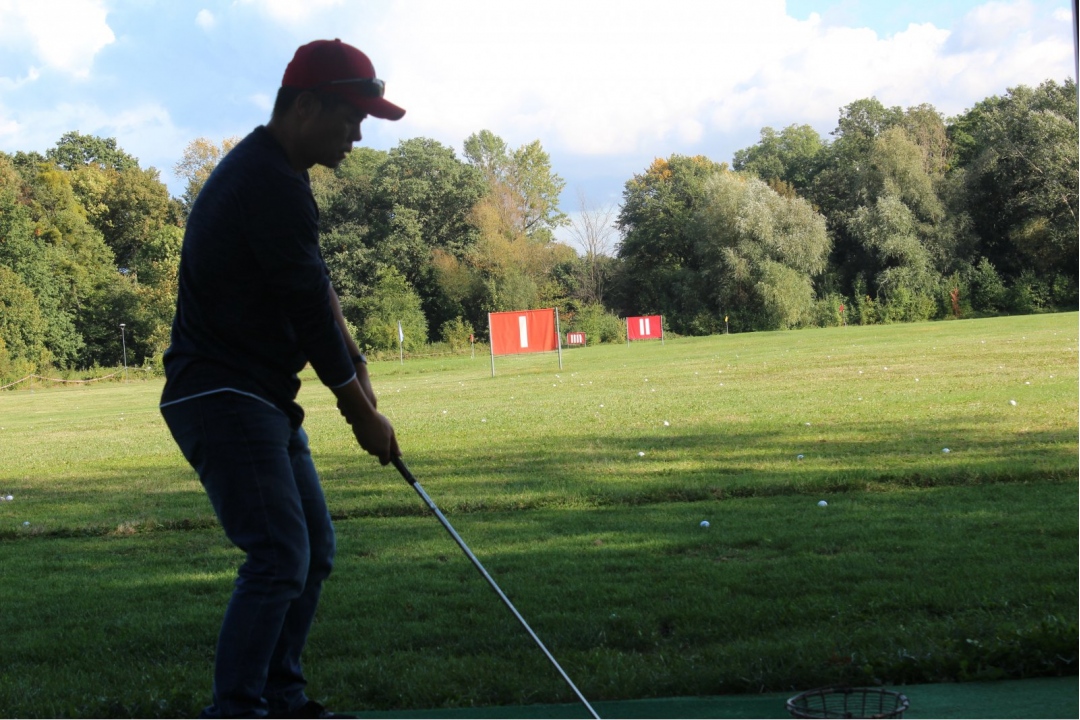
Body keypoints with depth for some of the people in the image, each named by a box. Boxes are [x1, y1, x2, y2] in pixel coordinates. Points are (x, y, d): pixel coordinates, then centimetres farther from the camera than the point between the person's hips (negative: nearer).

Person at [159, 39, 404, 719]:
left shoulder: (274, 172, 14)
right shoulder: (271, 186, -20)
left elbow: (316, 287, 17)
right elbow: (310, 313, -15)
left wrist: (353, 359, 3)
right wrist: (364, 412, -5)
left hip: (263, 399, 11)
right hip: (222, 398, -11)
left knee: (314, 548, 14)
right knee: (280, 556, -16)